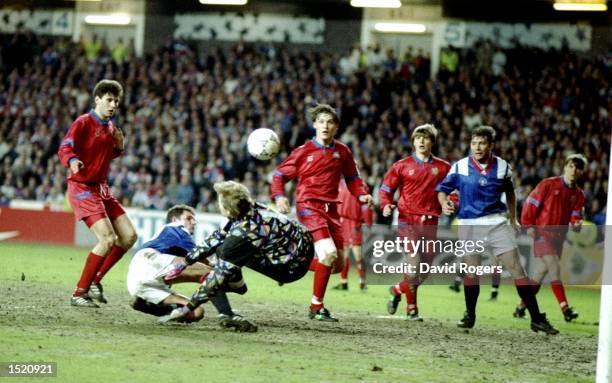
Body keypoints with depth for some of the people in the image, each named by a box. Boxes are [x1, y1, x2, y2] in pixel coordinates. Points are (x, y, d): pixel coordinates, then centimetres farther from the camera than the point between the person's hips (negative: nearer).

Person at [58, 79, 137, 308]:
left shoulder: (110, 126, 14)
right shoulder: (84, 123, -10)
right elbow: (65, 148, -20)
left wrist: (118, 147, 5)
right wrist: (72, 160, -43)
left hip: (101, 188, 9)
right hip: (82, 188, -9)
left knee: (129, 237, 4)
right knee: (108, 239, -20)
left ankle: (95, 280, 15)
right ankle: (79, 293, -11)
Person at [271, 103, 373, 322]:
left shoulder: (342, 152, 9)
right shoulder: (304, 152, -2)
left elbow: (352, 178, 21)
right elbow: (280, 174, 3)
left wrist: (362, 195, 2)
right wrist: (279, 196, -14)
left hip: (331, 209, 6)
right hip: (309, 206, -6)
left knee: (337, 263, 4)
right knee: (328, 253, -23)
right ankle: (316, 307, -13)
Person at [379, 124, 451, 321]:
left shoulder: (442, 167, 9)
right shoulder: (402, 166, 4)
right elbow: (386, 189, 8)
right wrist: (386, 205, -11)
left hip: (430, 223, 3)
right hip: (408, 221, -3)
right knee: (414, 263, -15)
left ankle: (398, 289, 33)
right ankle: (411, 308, -4)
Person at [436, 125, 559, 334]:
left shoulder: (502, 167, 2)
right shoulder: (460, 167, -4)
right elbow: (443, 188, 4)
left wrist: (513, 218, 18)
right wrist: (444, 203, -17)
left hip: (498, 223, 1)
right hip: (469, 224, -1)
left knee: (517, 270, -4)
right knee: (471, 271, 0)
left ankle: (537, 319, -3)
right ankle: (469, 315, 21)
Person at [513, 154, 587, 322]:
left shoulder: (578, 194, 9)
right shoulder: (548, 184, -6)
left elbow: (575, 216, 8)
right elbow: (530, 203, -4)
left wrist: (576, 223, -15)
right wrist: (528, 225, -10)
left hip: (558, 237, 6)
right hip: (542, 233, -6)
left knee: (540, 273, 8)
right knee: (554, 268, -18)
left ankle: (521, 307, 18)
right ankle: (565, 308, -23)